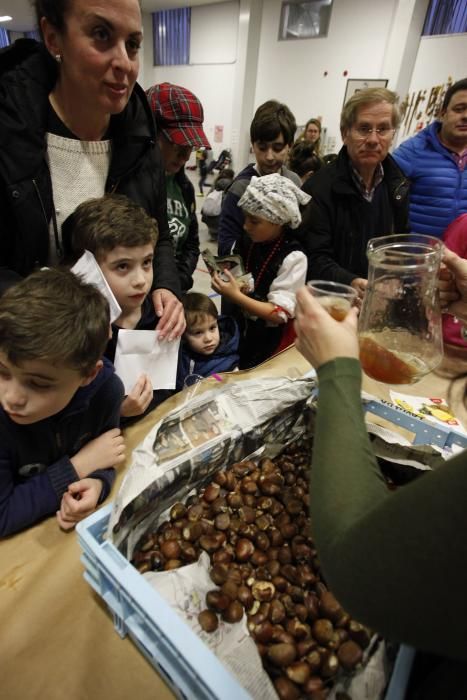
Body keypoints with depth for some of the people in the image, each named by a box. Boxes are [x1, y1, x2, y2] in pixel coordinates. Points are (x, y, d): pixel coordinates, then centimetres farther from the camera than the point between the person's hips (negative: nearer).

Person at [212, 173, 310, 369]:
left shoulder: (293, 257, -19)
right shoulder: (246, 242, -2)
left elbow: (279, 314, -22)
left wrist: (235, 296, -28)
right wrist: (223, 282, -12)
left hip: (271, 342, -5)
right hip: (239, 331, 5)